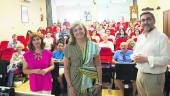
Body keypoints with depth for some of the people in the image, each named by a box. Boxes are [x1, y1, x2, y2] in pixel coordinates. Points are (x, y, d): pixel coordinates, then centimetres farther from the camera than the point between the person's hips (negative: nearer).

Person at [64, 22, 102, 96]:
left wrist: (99, 83, -4)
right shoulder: (69, 48, -3)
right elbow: (66, 68, -2)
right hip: (75, 82, 0)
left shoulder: (94, 46, -1)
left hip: (91, 82, 1)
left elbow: (98, 66, 2)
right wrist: (70, 86, -8)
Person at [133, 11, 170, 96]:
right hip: (140, 74, 6)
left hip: (154, 77, -6)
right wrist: (135, 57, -6)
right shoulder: (140, 37, 8)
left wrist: (147, 59, -23)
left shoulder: (162, 37, -13)